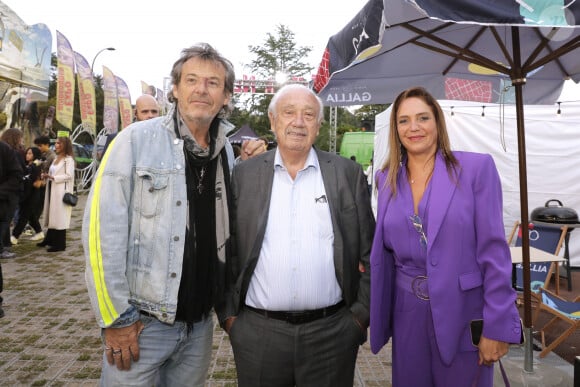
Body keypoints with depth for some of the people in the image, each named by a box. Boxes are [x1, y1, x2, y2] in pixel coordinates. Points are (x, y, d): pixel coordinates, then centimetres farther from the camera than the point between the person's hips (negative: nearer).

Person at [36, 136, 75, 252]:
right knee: (52, 216, 14)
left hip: (61, 191, -8)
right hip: (52, 190, 8)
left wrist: (53, 177, -20)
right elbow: (53, 174, 19)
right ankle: (49, 240, 25)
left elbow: (69, 175, -18)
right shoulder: (56, 159, 18)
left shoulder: (68, 159, -8)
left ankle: (60, 244, 2)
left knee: (59, 217, -5)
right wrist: (46, 176, -1)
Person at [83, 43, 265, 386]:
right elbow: (103, 229, -12)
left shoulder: (227, 151, 4)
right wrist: (116, 316, -12)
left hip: (200, 324, 4)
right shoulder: (137, 139, -9)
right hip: (142, 322, -4)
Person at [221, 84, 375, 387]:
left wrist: (362, 313, 0)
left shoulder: (348, 174, 1)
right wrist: (228, 314, 2)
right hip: (257, 332, 1)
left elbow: (369, 252, 3)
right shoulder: (243, 175, 1)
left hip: (332, 331, 0)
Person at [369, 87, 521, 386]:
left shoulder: (476, 167, -9)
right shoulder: (387, 179, 3)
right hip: (407, 313, 4)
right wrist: (377, 315, 3)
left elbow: (494, 251, -10)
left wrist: (497, 325, -11)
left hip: (463, 312, -3)